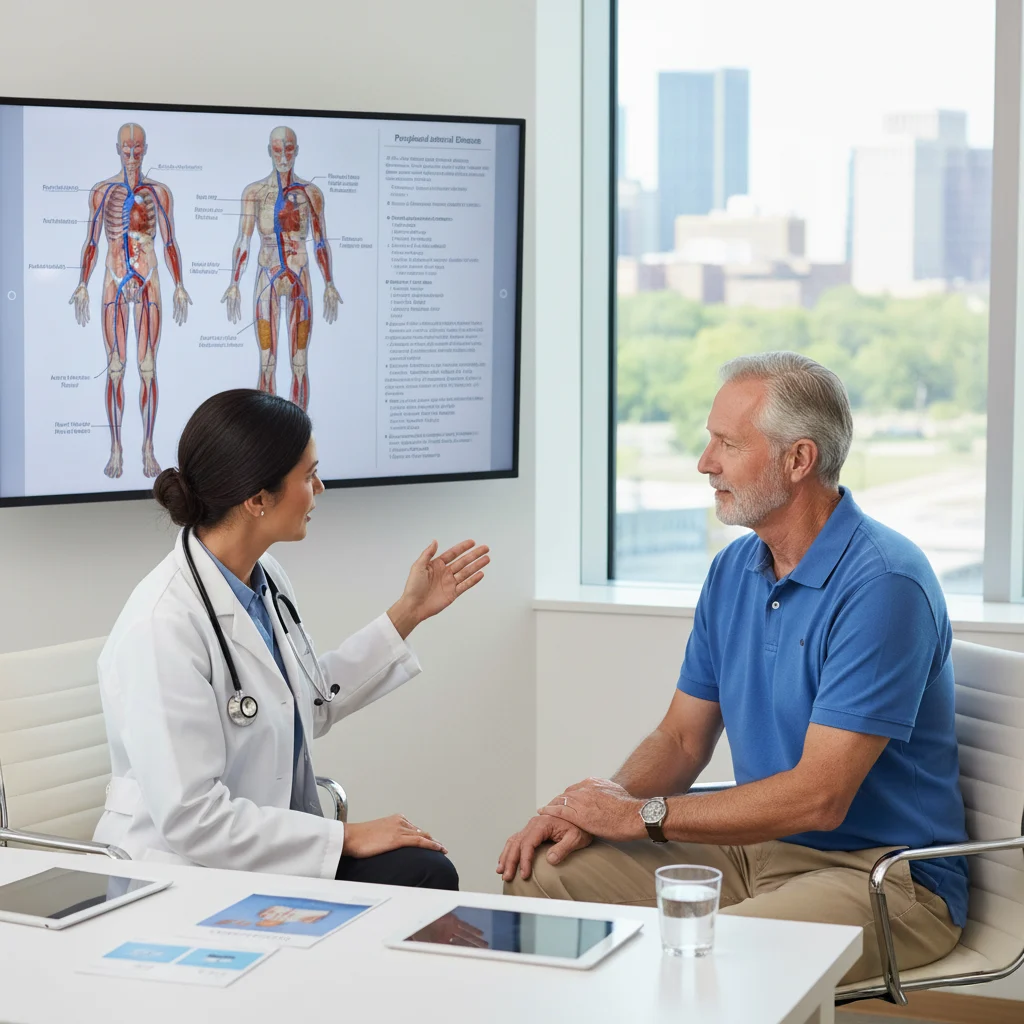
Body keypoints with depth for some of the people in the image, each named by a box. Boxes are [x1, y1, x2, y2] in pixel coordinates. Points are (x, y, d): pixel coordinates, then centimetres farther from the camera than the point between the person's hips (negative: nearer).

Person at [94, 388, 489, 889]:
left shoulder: (266, 578, 4)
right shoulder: (163, 626, -23)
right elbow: (190, 816, -24)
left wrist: (407, 613, 18)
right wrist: (346, 837, -17)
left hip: (273, 844, 8)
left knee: (426, 873, -17)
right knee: (421, 873, -23)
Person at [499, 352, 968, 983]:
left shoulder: (883, 583, -19)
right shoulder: (733, 571, 9)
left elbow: (819, 798, -23)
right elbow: (682, 740, 14)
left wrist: (643, 814, -16)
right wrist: (595, 809, -7)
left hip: (880, 871, -8)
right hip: (756, 846, 8)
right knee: (540, 873, -4)